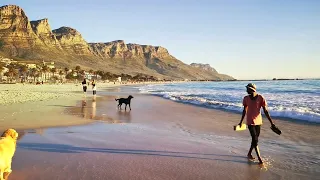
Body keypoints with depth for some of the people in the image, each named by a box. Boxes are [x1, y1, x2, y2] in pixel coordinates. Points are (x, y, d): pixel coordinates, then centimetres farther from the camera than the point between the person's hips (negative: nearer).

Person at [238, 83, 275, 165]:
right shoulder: (246, 98, -5)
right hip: (250, 121, -1)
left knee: (255, 139, 13)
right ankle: (259, 158, 1)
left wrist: (271, 122, -11)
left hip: (258, 121, 1)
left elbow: (265, 111, -8)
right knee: (255, 140, -7)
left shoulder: (260, 98, -11)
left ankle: (249, 153, 33)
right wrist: (241, 121, 12)